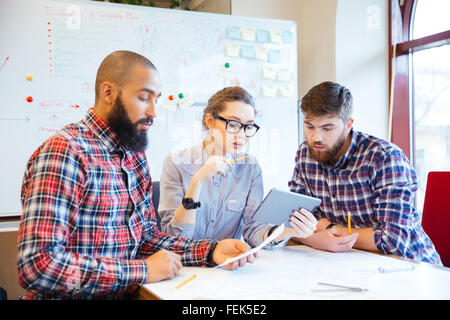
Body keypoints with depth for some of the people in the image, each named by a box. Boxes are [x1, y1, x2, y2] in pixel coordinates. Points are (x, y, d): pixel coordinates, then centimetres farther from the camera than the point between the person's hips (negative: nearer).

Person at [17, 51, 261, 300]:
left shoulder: (135, 156, 9)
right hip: (71, 296, -5)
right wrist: (142, 271, -21)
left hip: (127, 294, 6)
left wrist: (211, 251, -3)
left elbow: (146, 238, 11)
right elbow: (39, 264, -23)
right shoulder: (64, 151, -17)